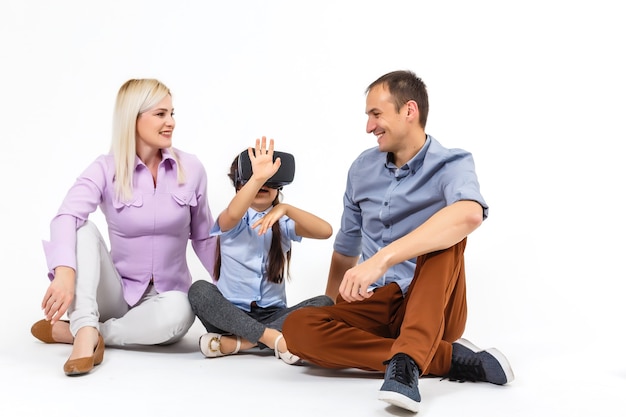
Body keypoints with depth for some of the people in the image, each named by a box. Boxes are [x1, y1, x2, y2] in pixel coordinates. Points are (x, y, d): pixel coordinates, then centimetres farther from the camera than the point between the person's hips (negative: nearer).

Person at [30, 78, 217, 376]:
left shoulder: (191, 169, -2)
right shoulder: (106, 169, -8)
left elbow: (203, 237, 8)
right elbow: (66, 217, -26)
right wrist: (65, 273, -46)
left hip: (167, 295, 1)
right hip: (118, 293, 0)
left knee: (178, 312, -35)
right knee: (83, 229, -25)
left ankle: (72, 331, -19)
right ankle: (87, 331, -37)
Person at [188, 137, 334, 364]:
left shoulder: (283, 224, 4)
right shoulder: (232, 224, -2)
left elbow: (325, 231, -15)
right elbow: (232, 214, -30)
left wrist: (286, 209, -28)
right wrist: (257, 178, -46)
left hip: (272, 315, 2)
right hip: (231, 315, -2)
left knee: (324, 303, -22)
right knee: (199, 290, -30)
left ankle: (232, 343, -27)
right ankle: (275, 339, -30)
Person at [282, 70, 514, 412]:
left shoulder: (450, 164, -9)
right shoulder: (363, 169, 8)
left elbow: (470, 214, -35)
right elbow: (346, 249, 21)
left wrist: (382, 259, -43)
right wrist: (329, 310, 21)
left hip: (433, 308, -4)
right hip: (378, 306, 5)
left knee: (444, 233, -29)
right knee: (298, 328, -23)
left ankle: (406, 363, -41)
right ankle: (448, 357, -23)